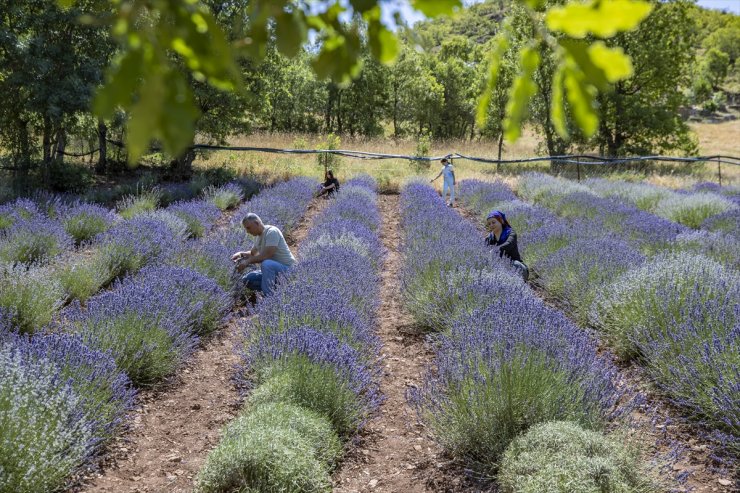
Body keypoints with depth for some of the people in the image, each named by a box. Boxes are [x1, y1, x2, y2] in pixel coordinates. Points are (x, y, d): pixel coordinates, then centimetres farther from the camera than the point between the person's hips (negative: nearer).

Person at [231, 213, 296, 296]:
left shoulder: (272, 232, -18)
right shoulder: (259, 235, 10)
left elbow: (267, 255, -27)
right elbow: (252, 253, 23)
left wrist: (247, 261, -21)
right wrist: (241, 254, 2)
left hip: (286, 268, -9)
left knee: (266, 264, -37)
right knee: (247, 280, 1)